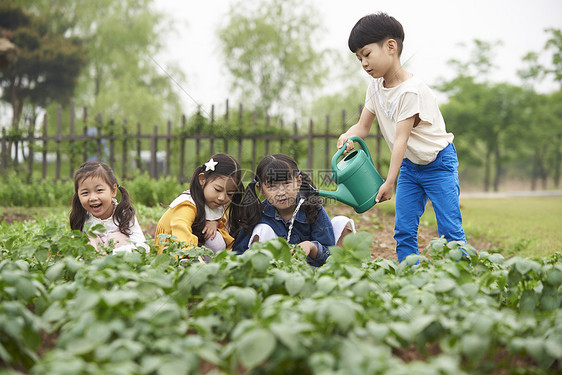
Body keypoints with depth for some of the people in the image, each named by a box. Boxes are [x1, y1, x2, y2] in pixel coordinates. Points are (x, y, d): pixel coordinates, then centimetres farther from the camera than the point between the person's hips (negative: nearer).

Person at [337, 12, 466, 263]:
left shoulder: (411, 90, -26)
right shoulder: (376, 86, -1)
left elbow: (401, 139, -29)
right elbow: (363, 126, 0)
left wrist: (389, 182, -31)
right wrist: (349, 137, -24)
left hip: (438, 163, -7)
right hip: (410, 165, 7)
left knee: (450, 230, -9)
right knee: (404, 230, 1)